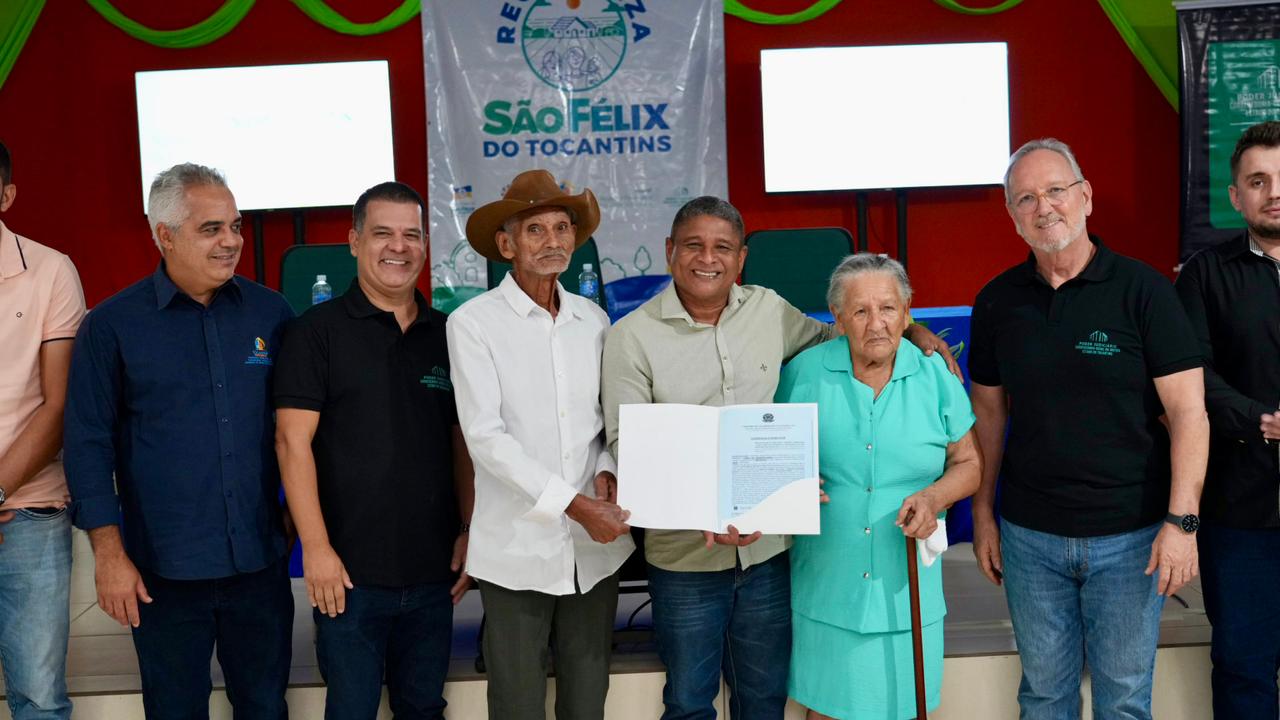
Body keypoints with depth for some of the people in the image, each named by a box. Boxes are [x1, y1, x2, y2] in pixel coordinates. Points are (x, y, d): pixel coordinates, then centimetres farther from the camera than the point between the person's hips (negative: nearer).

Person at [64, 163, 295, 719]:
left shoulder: (270, 312, 2)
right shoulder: (113, 325, -4)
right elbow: (89, 443, -4)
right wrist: (108, 553, -7)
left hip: (261, 562, 2)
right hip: (164, 569, -2)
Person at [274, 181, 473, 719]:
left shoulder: (447, 335, 9)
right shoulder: (317, 331, -4)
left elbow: (462, 442, 12)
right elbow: (293, 440, -9)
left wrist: (469, 532, 4)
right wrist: (316, 547, -14)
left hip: (433, 572, 4)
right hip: (350, 572, -4)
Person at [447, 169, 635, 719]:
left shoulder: (593, 319, 8)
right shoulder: (473, 323, -6)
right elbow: (485, 436, -12)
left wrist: (607, 472, -8)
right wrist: (574, 505, -17)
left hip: (596, 543, 4)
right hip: (517, 547, -3)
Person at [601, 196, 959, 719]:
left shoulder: (768, 309, 3)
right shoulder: (632, 337, -8)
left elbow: (827, 338, 22)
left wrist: (910, 329, 5)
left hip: (768, 548, 3)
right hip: (684, 556, -3)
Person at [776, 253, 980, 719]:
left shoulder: (935, 375, -2)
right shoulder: (804, 372, -5)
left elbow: (968, 463, 6)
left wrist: (935, 496, -13)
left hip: (907, 588, 1)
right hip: (828, 583, -1)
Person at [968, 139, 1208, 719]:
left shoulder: (1141, 289, -8)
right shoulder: (997, 301, 2)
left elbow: (1188, 411, -9)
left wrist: (1181, 520, -15)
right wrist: (983, 514, 8)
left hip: (1130, 536, -2)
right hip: (1029, 535, 3)